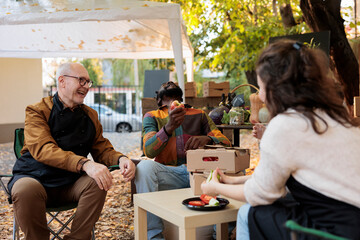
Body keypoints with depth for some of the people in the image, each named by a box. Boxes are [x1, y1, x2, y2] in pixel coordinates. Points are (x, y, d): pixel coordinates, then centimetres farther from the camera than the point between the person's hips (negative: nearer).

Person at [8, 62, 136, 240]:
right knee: (26, 189, -36)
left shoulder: (90, 115, 14)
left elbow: (102, 150, 13)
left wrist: (121, 159, -14)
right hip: (35, 177, -3)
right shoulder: (37, 111, -3)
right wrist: (85, 164, -37)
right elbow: (43, 149, -20)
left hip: (70, 184, 4)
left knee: (97, 182, -27)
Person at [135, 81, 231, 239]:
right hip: (168, 172, -1)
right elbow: (148, 150, -4)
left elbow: (225, 142, 8)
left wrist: (208, 139, -17)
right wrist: (169, 127, -23)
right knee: (144, 166, -31)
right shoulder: (152, 116, 14)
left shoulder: (199, 115, 19)